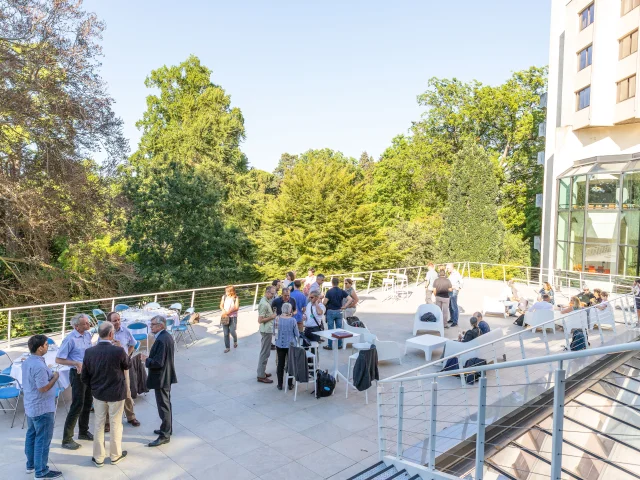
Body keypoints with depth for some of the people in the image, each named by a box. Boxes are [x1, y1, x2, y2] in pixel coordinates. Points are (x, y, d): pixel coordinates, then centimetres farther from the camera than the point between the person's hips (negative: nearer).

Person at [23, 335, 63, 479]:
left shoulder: (27, 362, 4)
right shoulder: (39, 366, -28)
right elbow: (43, 388, -26)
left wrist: (49, 375, 10)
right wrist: (55, 377, -13)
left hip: (30, 406, 10)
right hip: (42, 409, -10)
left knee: (31, 435, 20)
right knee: (42, 439, 1)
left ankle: (31, 464, 34)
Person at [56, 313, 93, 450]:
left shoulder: (87, 335, 1)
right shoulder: (70, 339, -19)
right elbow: (58, 359, -16)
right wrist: (76, 363, -25)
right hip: (78, 374, -7)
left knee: (87, 403, 17)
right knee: (77, 406, -2)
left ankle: (83, 432, 33)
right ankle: (67, 439, 11)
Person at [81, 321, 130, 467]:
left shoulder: (89, 352, -12)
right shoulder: (118, 351, -24)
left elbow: (84, 376, -1)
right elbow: (128, 365, -3)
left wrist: (93, 387, 15)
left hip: (98, 393, 3)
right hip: (116, 393, -3)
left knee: (98, 424, 17)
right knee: (115, 424, 13)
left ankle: (98, 458, 28)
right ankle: (115, 456, 28)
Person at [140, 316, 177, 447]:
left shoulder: (161, 340, -26)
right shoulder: (167, 336, 5)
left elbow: (158, 363, -27)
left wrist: (146, 360, -12)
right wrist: (149, 358, 9)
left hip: (161, 378, -10)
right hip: (167, 376, 10)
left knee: (163, 406, 2)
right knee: (166, 404, 22)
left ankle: (165, 435, 13)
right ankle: (167, 428, 36)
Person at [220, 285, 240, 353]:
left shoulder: (236, 298, -6)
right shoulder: (224, 297, 3)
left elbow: (236, 307, -11)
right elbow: (221, 305, 7)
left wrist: (229, 311, -20)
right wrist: (223, 310, -13)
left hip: (233, 317, -3)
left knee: (232, 331, -8)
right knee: (226, 333, 4)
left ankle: (235, 341, 25)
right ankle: (227, 347, 17)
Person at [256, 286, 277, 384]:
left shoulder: (266, 301, 9)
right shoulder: (264, 304, -21)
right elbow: (260, 320, -24)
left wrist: (272, 314, 5)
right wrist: (271, 317, -18)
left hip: (267, 330, 10)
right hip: (266, 330, -10)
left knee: (265, 352, 18)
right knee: (265, 353, -3)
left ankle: (262, 372, 29)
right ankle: (261, 376, 4)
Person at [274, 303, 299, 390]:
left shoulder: (277, 318, -9)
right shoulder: (293, 320, -15)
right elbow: (297, 334, -8)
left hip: (280, 345, 2)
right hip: (291, 345, -2)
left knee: (280, 364, 11)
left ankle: (280, 385, 19)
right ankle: (290, 384, 20)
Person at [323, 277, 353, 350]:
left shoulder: (329, 291, -11)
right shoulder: (342, 291, -1)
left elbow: (324, 302, -16)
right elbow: (350, 299, -8)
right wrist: (344, 306, -2)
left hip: (330, 312, -3)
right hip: (339, 311, 3)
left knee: (330, 329, 3)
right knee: (339, 329, 10)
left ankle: (330, 345, 9)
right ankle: (339, 345, 16)